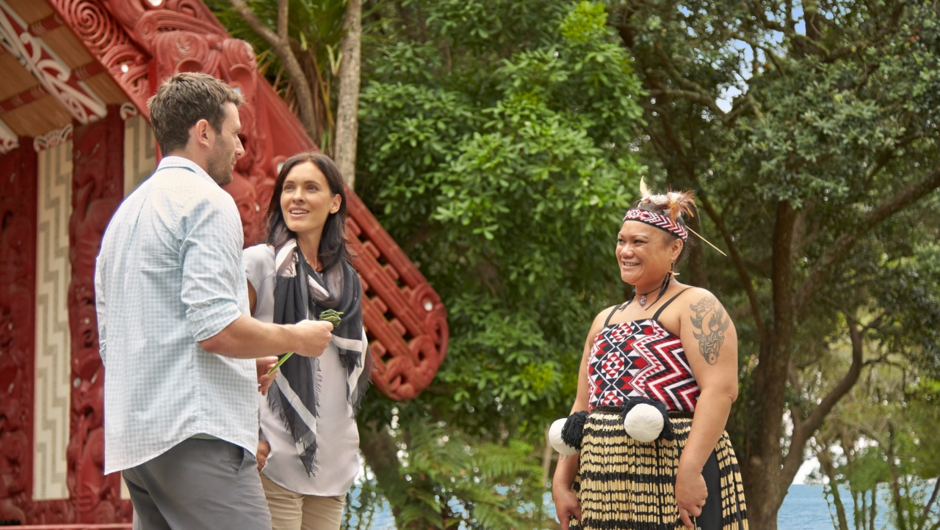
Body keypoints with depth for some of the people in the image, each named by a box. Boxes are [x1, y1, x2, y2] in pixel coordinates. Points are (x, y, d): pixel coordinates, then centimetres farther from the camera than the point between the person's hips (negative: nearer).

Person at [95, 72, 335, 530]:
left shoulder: (125, 213, 23)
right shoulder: (207, 201, -6)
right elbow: (216, 330, -18)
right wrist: (296, 338, 0)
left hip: (133, 440, 9)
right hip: (196, 432, -9)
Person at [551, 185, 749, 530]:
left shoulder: (695, 306, -3)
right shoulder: (606, 320, 19)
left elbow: (720, 389, -14)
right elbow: (583, 408, 17)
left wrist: (689, 472, -23)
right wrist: (561, 483, 7)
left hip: (672, 477, -7)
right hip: (604, 485, 7)